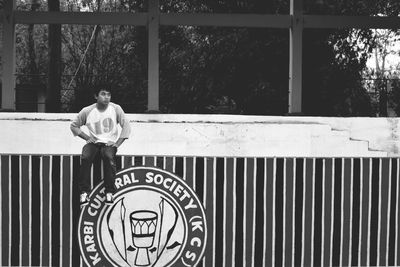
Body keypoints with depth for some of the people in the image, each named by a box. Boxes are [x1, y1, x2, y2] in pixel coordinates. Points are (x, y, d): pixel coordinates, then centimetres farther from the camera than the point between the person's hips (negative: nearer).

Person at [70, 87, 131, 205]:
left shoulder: (116, 109, -3)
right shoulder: (87, 111, -3)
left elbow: (126, 126, -2)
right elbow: (74, 125, 8)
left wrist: (118, 143, -12)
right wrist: (87, 137, -4)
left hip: (109, 142, -1)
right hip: (93, 142, 1)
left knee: (108, 156, -34)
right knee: (85, 157, -31)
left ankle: (109, 192, -24)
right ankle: (84, 192, -20)